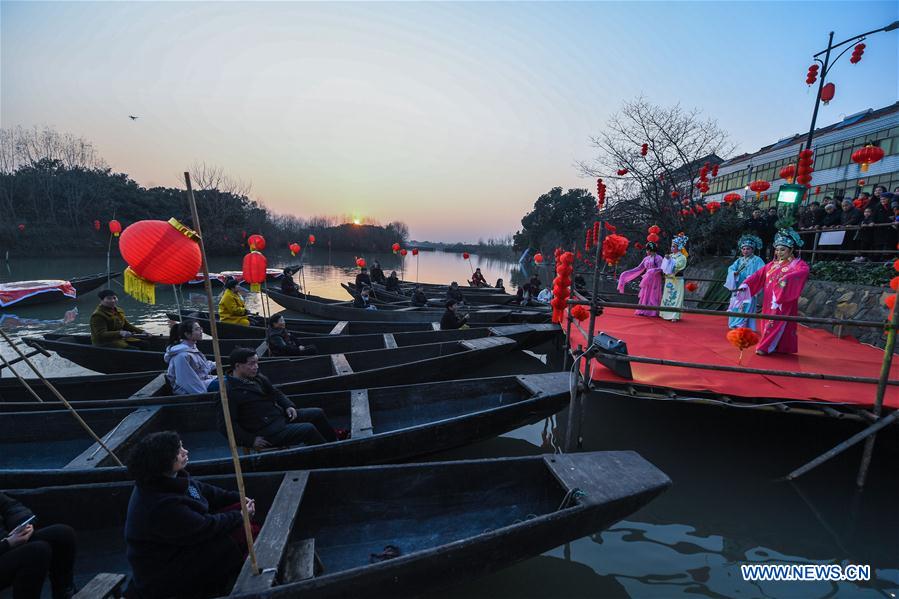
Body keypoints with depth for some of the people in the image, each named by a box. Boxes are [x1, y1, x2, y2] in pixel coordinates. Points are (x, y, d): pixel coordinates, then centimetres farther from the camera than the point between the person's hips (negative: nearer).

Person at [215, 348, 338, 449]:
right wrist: (251, 440, -20)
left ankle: (335, 442, 24)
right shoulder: (229, 391, -18)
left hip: (280, 414, 9)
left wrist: (288, 405, 1)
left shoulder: (257, 377, 6)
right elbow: (226, 424, -18)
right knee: (308, 429, -21)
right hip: (266, 432, -9)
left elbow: (275, 392, 19)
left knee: (318, 413, 7)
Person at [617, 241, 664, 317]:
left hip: (654, 280, -6)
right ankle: (644, 311, 9)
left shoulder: (658, 258, -6)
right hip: (647, 279, 6)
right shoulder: (646, 258, 13)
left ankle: (652, 312, 1)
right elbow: (639, 268, 13)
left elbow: (660, 268, -15)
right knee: (645, 295, 5)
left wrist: (651, 271, -30)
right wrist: (627, 273, 8)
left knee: (653, 295, -3)